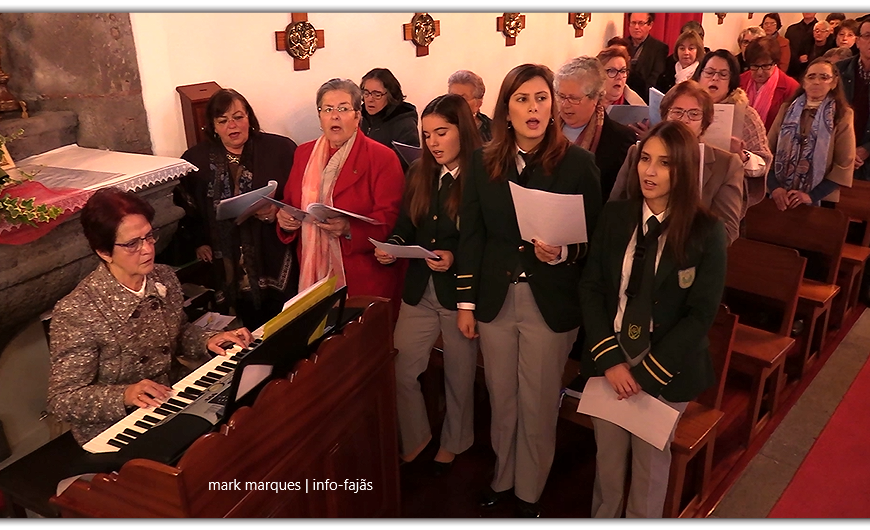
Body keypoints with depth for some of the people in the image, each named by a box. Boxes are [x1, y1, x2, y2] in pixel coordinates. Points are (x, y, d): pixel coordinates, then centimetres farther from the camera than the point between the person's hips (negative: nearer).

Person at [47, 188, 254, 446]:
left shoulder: (164, 278, -1)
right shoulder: (75, 313, -21)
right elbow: (62, 400, -15)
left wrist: (208, 340, -3)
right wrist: (124, 395, -30)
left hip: (172, 401, 7)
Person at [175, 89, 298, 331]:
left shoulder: (281, 149, 0)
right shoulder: (195, 159, 8)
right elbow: (188, 207, 12)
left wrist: (278, 211, -16)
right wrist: (200, 242, 1)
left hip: (276, 258, -1)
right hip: (227, 263, 2)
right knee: (251, 329, 3)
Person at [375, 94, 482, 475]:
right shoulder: (419, 172, 6)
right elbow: (406, 226, 9)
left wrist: (457, 258, -25)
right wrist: (391, 246, -10)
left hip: (461, 292, -4)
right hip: (419, 290, 5)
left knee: (459, 377, 14)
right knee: (401, 372, 6)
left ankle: (453, 443, 40)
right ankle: (415, 439, 32)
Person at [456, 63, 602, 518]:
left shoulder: (577, 163, -9)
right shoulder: (483, 162, -1)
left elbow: (595, 238, -3)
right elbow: (470, 235, 3)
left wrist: (561, 253, -24)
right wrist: (465, 302, 3)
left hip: (552, 303, -2)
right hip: (495, 299, 3)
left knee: (538, 405, 11)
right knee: (501, 400, 18)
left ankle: (529, 492, 35)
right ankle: (503, 477, 42)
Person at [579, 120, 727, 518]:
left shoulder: (707, 232, -11)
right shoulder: (613, 216, -3)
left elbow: (701, 314, -12)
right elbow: (591, 288, -4)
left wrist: (648, 373, -15)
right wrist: (610, 359, -13)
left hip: (667, 369, -2)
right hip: (609, 362, 2)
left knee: (651, 461, 18)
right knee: (608, 455, 18)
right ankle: (602, 518, 42)